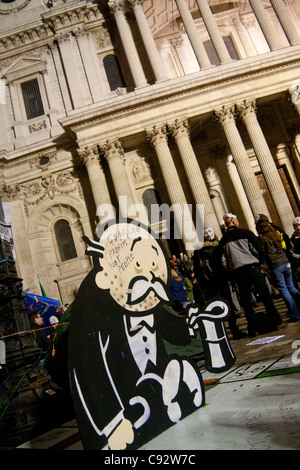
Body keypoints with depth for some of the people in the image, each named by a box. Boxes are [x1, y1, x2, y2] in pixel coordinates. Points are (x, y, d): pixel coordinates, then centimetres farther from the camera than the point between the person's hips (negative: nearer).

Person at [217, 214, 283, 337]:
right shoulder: (245, 232, 2)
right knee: (264, 294, 5)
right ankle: (273, 320, 7)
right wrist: (258, 262, 13)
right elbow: (258, 249, -2)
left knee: (246, 300, 5)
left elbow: (223, 260, 7)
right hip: (251, 266, -3)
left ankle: (254, 328, 5)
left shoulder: (223, 240, 11)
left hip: (236, 271, 3)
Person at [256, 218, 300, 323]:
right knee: (291, 287, 17)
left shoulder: (262, 238, -7)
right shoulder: (276, 234, 10)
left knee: (284, 290, 2)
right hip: (286, 263, 5)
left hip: (275, 266, -5)